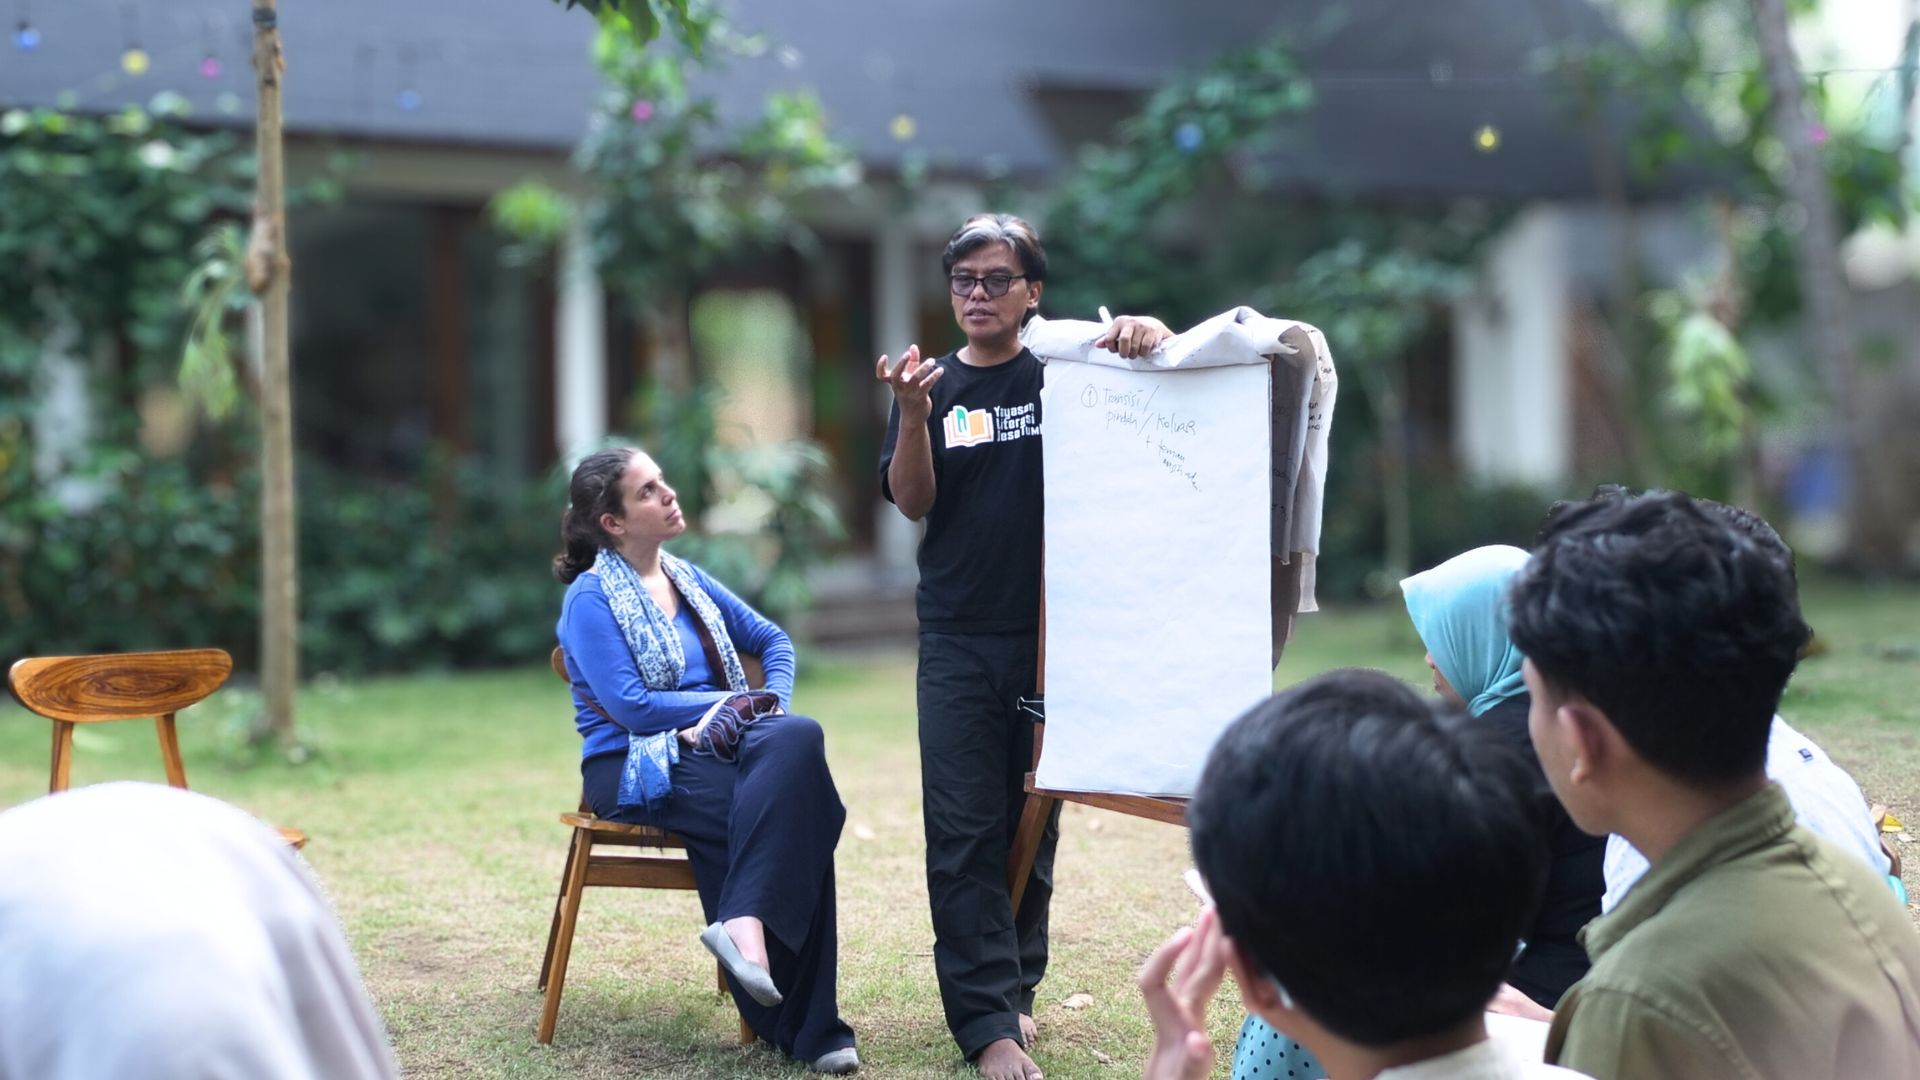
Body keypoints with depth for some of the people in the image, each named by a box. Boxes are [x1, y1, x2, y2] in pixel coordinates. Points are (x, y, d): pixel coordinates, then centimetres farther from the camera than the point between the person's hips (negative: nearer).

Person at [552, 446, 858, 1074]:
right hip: (634, 768, -6)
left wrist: (772, 708, -1)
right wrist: (729, 704, -7)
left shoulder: (686, 578, 17)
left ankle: (744, 923, -38)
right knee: (790, 809, -30)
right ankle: (801, 1027, -29)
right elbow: (631, 706, -14)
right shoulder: (590, 598, -4)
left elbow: (773, 641, 18)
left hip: (713, 750, 6)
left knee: (797, 739, -29)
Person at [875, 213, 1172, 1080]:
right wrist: (912, 415, -20)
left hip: (1049, 634, 0)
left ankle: (1015, 986, 23)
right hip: (959, 642, 0)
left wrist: (1146, 333, -22)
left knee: (1033, 822, 9)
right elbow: (912, 503, -2)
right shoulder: (934, 388, 6)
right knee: (964, 835, -7)